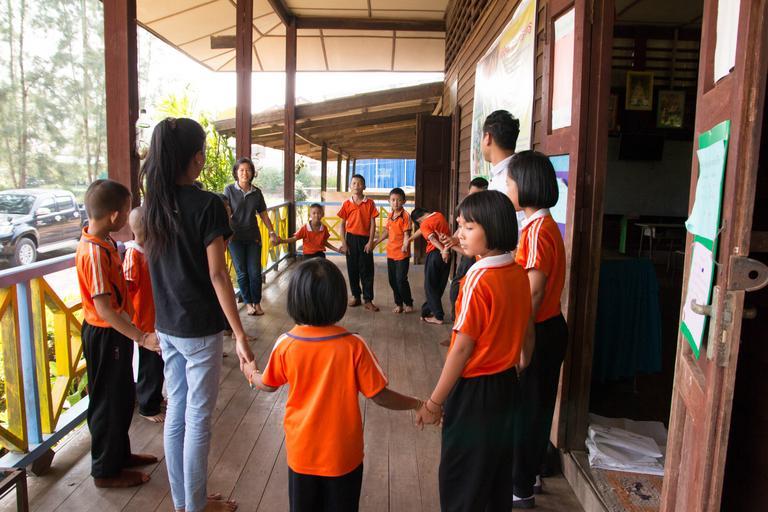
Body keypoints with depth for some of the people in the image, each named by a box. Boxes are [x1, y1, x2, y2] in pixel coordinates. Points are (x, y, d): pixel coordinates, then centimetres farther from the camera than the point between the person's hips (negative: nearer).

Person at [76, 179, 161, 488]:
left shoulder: (101, 241, 4)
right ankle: (106, 470, 23)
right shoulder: (95, 252, -26)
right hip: (105, 336, -9)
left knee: (123, 397, 21)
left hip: (114, 332, 10)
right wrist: (141, 338, -30)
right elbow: (104, 309, -28)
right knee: (108, 402, 6)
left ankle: (120, 454, 38)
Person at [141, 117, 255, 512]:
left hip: (166, 327, 7)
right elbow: (217, 275, -19)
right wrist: (239, 335, -16)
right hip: (200, 329, -7)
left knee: (176, 412, 16)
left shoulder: (153, 203, 3)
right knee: (198, 419, 7)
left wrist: (157, 324, 19)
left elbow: (159, 265, 10)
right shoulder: (207, 204, -17)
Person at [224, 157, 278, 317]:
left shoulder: (257, 192, 3)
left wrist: (272, 233, 8)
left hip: (253, 237, 2)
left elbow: (263, 214, 10)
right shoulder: (229, 190, -5)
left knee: (255, 272, 2)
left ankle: (257, 303, 16)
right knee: (242, 272, 6)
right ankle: (248, 303, 19)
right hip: (236, 237, -2)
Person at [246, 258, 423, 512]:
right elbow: (379, 395, -16)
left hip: (301, 453, 2)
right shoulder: (353, 346, -22)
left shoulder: (285, 344, -16)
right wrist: (418, 404, -1)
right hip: (343, 454, -1)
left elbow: (268, 385, 2)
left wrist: (251, 372, 24)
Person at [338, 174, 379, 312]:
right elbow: (343, 224, 4)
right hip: (351, 239, 2)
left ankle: (368, 300, 6)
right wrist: (343, 243, -1)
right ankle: (355, 296, 22)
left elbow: (372, 224, -2)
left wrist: (370, 242, -9)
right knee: (352, 269, 9)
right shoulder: (347, 204, 2)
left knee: (367, 270, 0)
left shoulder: (370, 203, -2)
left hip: (365, 239, -2)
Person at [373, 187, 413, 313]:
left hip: (402, 254, -7)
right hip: (391, 252, 7)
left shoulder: (405, 216, -12)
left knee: (401, 280, -4)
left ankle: (408, 303, 15)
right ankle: (399, 303, 25)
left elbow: (407, 234, -16)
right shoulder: (390, 215, 9)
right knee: (393, 280, 11)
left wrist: (405, 246, -33)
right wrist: (376, 242, 21)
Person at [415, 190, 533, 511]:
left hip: (474, 389, -8)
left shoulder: (478, 278, -23)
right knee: (498, 471, 23)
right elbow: (526, 328, 10)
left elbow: (463, 346, -22)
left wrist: (434, 402, -15)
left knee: (459, 480, 9)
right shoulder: (518, 273, -1)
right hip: (507, 385, 8)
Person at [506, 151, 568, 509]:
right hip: (548, 328, 9)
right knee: (536, 404, 20)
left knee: (527, 406, 5)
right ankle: (528, 474, 38)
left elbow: (534, 291, -23)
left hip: (538, 332, -9)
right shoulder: (545, 224, 9)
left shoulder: (537, 228, -20)